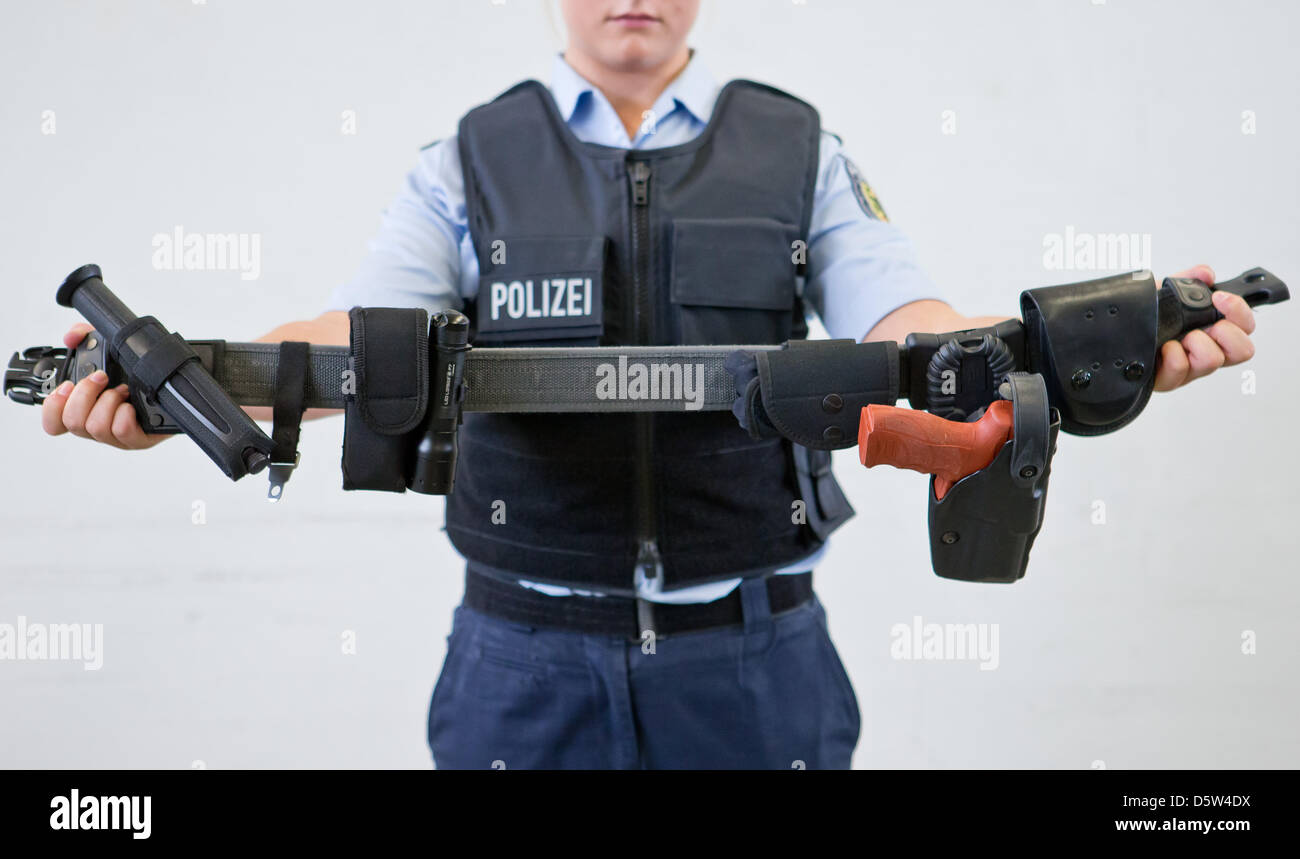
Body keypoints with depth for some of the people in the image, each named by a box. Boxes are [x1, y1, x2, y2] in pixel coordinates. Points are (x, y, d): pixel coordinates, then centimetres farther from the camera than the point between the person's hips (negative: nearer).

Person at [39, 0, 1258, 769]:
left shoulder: (799, 153, 4)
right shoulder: (471, 164, 4)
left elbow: (903, 323, -7)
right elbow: (356, 333, -9)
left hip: (754, 649, 0)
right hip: (529, 653, 0)